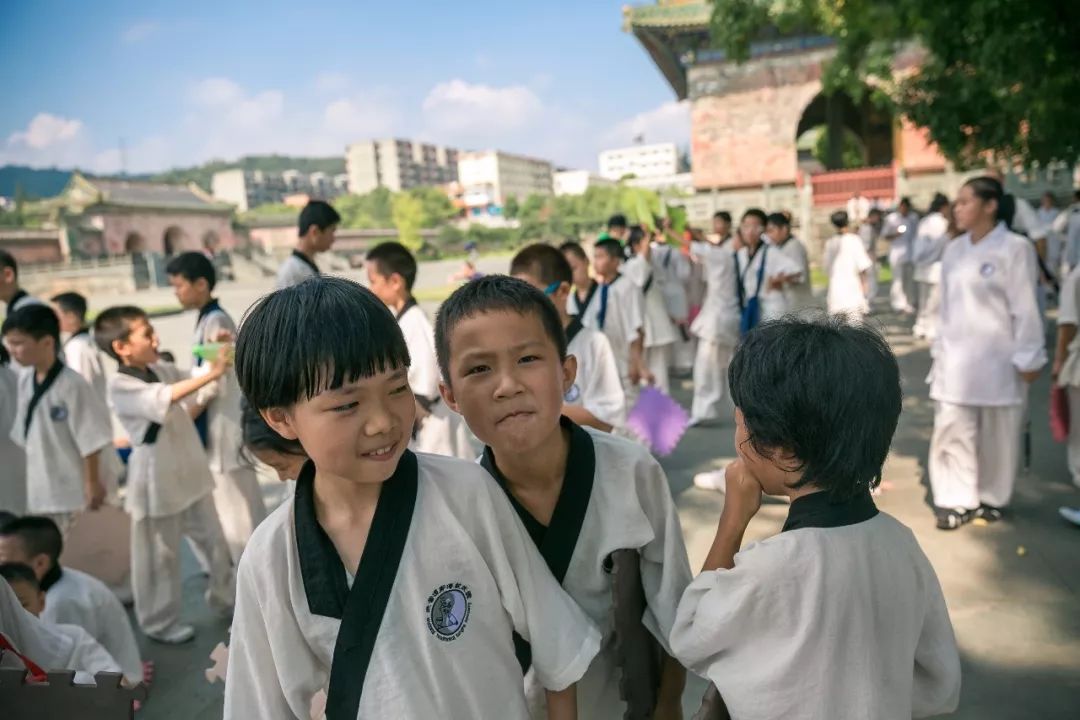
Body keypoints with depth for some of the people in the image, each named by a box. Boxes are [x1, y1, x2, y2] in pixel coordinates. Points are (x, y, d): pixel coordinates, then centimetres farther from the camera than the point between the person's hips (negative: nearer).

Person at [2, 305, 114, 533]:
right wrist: (31, 480, 14)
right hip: (42, 488, 7)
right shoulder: (25, 381, 1)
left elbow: (91, 439, -19)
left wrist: (93, 483, -15)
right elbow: (24, 434, 11)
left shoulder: (71, 384, -22)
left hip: (77, 488, -7)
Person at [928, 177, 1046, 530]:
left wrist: (1028, 358, -10)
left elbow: (1025, 308, -10)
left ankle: (991, 498, 26)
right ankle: (958, 500, 11)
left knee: (997, 434, 9)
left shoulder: (1015, 248, -9)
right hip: (956, 357, 4)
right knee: (951, 430, 1)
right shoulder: (954, 250, 7)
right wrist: (940, 348, 10)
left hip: (998, 358, -4)